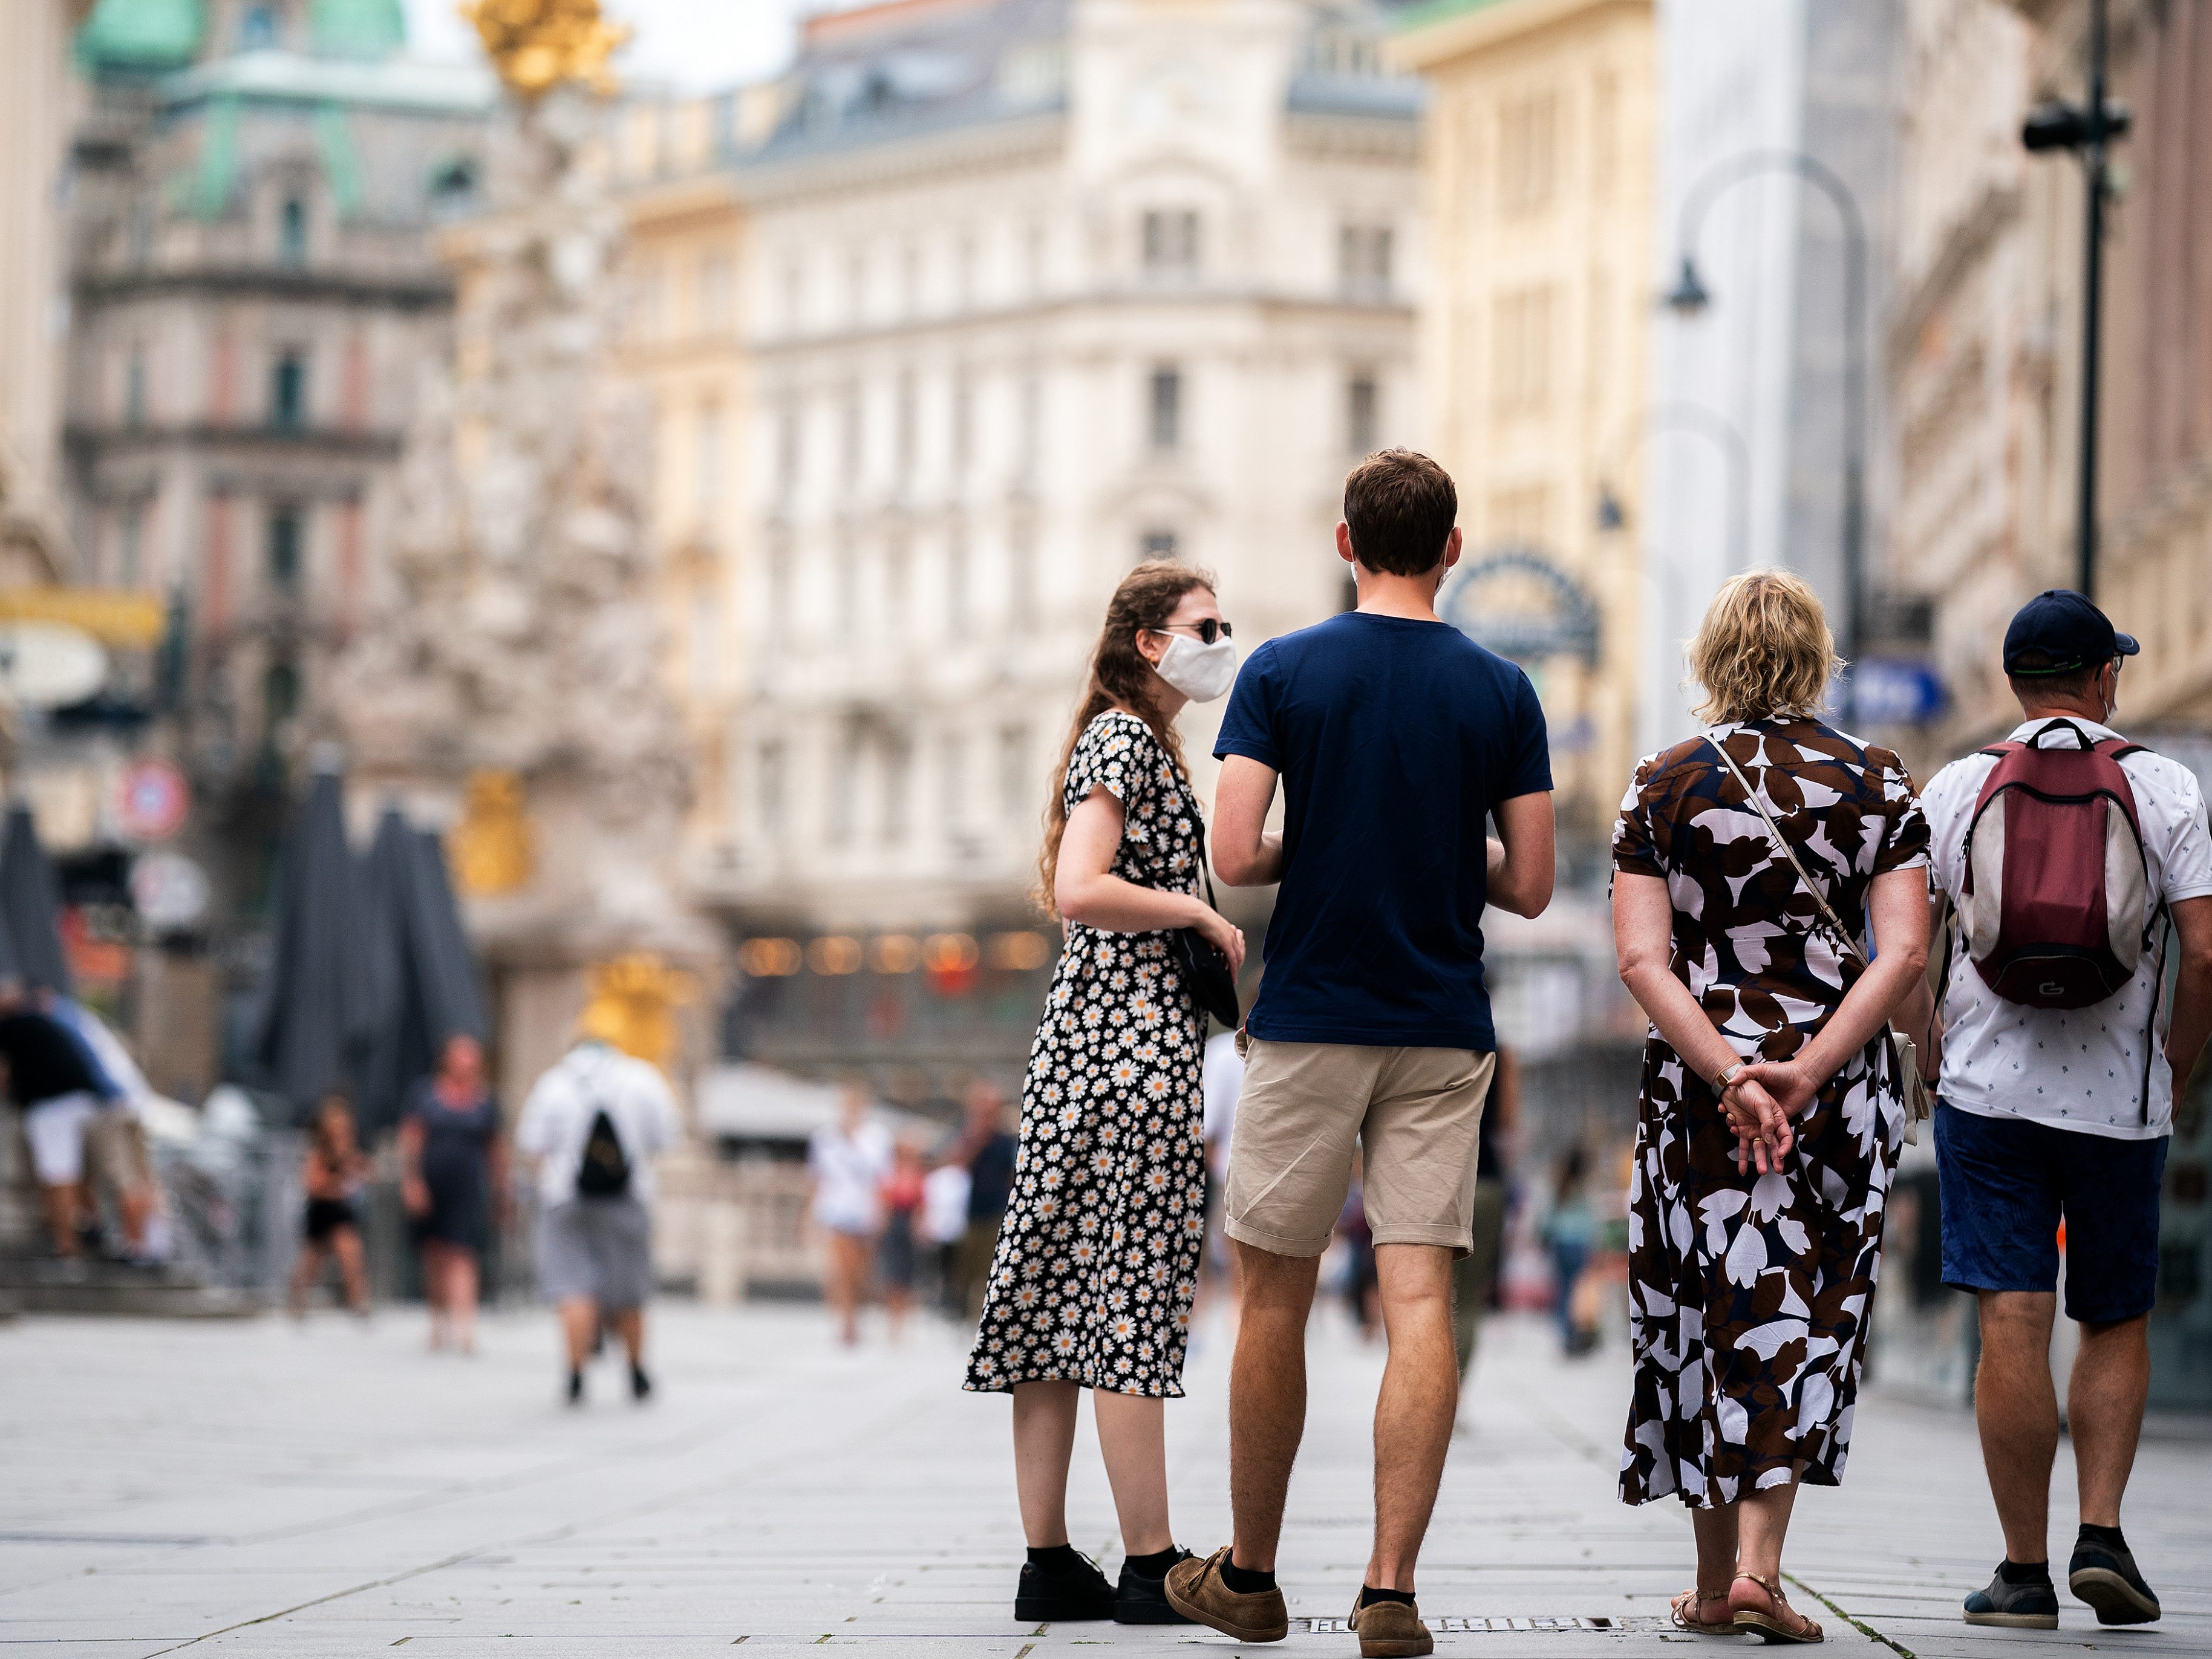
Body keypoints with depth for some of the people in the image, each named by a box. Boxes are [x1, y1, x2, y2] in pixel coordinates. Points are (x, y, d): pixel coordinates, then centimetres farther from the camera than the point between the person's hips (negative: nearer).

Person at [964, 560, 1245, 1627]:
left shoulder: (1128, 741, 21)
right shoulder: (1128, 740, -9)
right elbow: (1079, 890, -22)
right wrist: (1204, 916, -12)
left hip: (1082, 1050, 10)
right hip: (1136, 1042, -10)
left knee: (1060, 1300, 5)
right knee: (1129, 1302, -8)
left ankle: (1048, 1563, 6)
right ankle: (1151, 1568, -6)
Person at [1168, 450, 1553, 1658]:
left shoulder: (1282, 672, -4)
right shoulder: (1501, 691, 1)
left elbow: (1233, 856, -11)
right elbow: (1529, 886, 1)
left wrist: (1316, 848, 10)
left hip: (1308, 1024, -1)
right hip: (1443, 1033, 1)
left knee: (1274, 1298, 10)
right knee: (1420, 1302, -2)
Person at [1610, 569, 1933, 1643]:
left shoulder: (1665, 785, 0)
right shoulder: (1877, 785, 1)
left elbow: (1641, 959, -10)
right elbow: (1905, 957, -10)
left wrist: (1729, 1073, -14)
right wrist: (1809, 1068, -15)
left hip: (1696, 1076, 0)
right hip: (1843, 1089, 0)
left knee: (1708, 1314, 10)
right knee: (1800, 1315, 6)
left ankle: (1716, 1579, 16)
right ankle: (1758, 1566, -8)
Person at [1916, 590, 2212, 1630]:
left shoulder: (1959, 788, 3)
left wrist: (1932, 1065, 11)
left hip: (1990, 1089, 0)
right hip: (2122, 1100, 0)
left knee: (2013, 1329, -3)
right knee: (2117, 1324, 15)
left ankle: (2025, 1571, -2)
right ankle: (2102, 1534, 1)